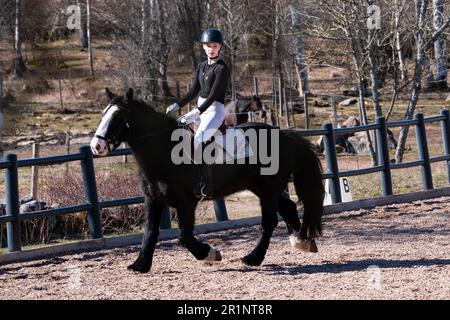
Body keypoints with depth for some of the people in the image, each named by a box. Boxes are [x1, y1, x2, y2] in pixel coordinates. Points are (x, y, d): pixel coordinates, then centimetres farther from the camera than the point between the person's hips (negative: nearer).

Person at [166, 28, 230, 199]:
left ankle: (207, 186, -27)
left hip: (214, 110, -10)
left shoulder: (222, 68, -12)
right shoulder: (201, 67, 13)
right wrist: (178, 105, 2)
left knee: (199, 140, -31)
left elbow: (213, 95, -19)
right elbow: (194, 91, 15)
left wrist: (196, 113, -27)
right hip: (200, 107, 10)